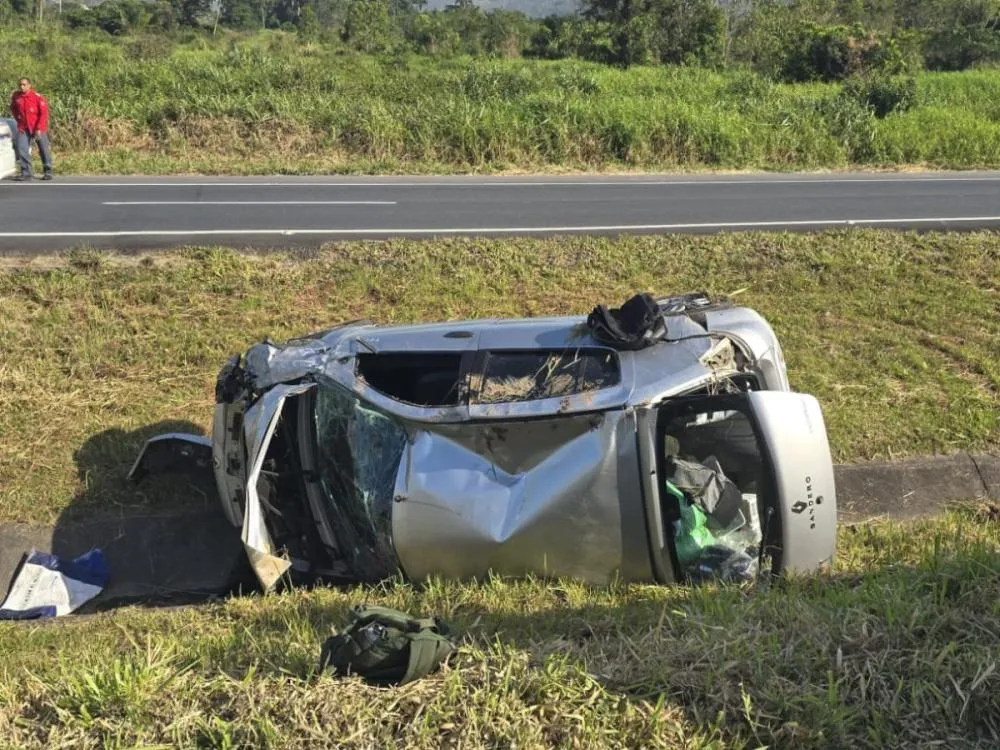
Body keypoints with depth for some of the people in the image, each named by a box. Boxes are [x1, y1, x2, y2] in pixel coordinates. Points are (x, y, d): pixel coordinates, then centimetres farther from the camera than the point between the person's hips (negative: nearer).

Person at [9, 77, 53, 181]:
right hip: (23, 128, 4)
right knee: (21, 149, -5)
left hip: (38, 128, -3)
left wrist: (39, 129, -16)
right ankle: (26, 172, 1)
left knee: (44, 149, 3)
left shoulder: (38, 97, -12)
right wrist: (19, 119, 11)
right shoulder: (15, 96, 2)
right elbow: (13, 109, 21)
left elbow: (44, 114, -12)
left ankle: (48, 172, 15)